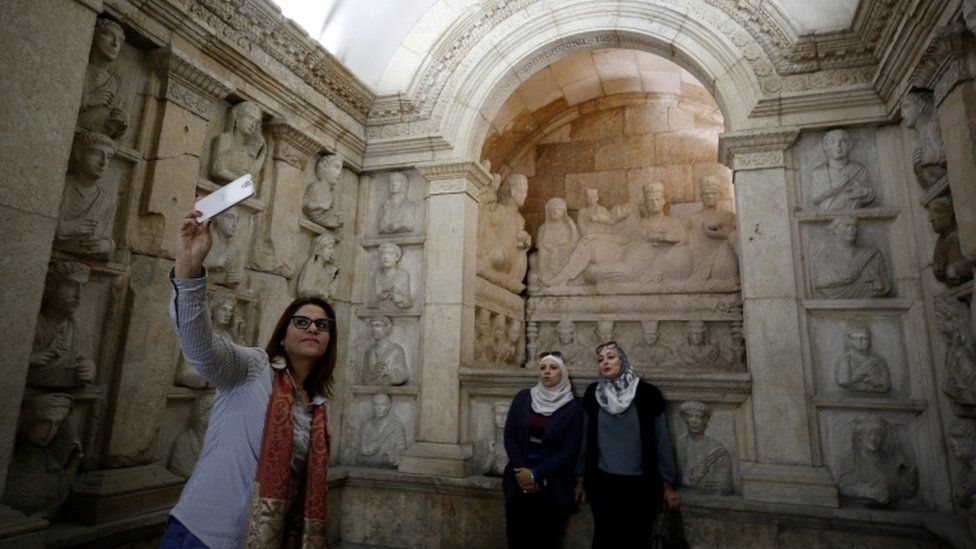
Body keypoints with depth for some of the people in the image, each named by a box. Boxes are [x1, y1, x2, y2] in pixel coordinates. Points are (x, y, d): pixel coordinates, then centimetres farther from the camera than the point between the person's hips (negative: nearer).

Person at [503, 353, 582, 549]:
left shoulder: (572, 409, -5)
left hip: (551, 487, -2)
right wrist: (522, 471, -11)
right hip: (519, 481, 2)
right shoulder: (523, 398, 2)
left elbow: (568, 452, -9)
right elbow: (509, 437, 0)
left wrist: (535, 474, -14)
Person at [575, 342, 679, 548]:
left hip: (640, 485, -1)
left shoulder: (648, 393, -8)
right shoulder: (592, 394, -3)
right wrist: (580, 478, 8)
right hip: (602, 483, 1)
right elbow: (585, 438, 4)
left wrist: (667, 484, 1)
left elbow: (662, 441, -3)